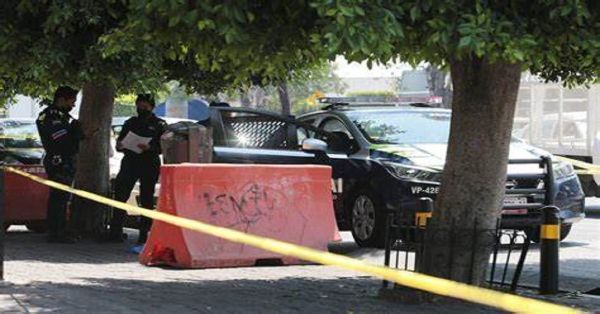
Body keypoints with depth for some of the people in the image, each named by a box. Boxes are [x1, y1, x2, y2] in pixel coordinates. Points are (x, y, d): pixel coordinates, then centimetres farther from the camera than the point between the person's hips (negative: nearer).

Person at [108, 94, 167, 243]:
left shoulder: (159, 125, 6)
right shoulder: (130, 123, 18)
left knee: (146, 200, 0)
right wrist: (119, 145, -5)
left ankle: (144, 234, 5)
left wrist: (150, 148, -22)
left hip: (149, 165, -3)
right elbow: (120, 140, 19)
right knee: (120, 193, -8)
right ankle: (116, 231, -7)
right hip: (130, 162, 3)